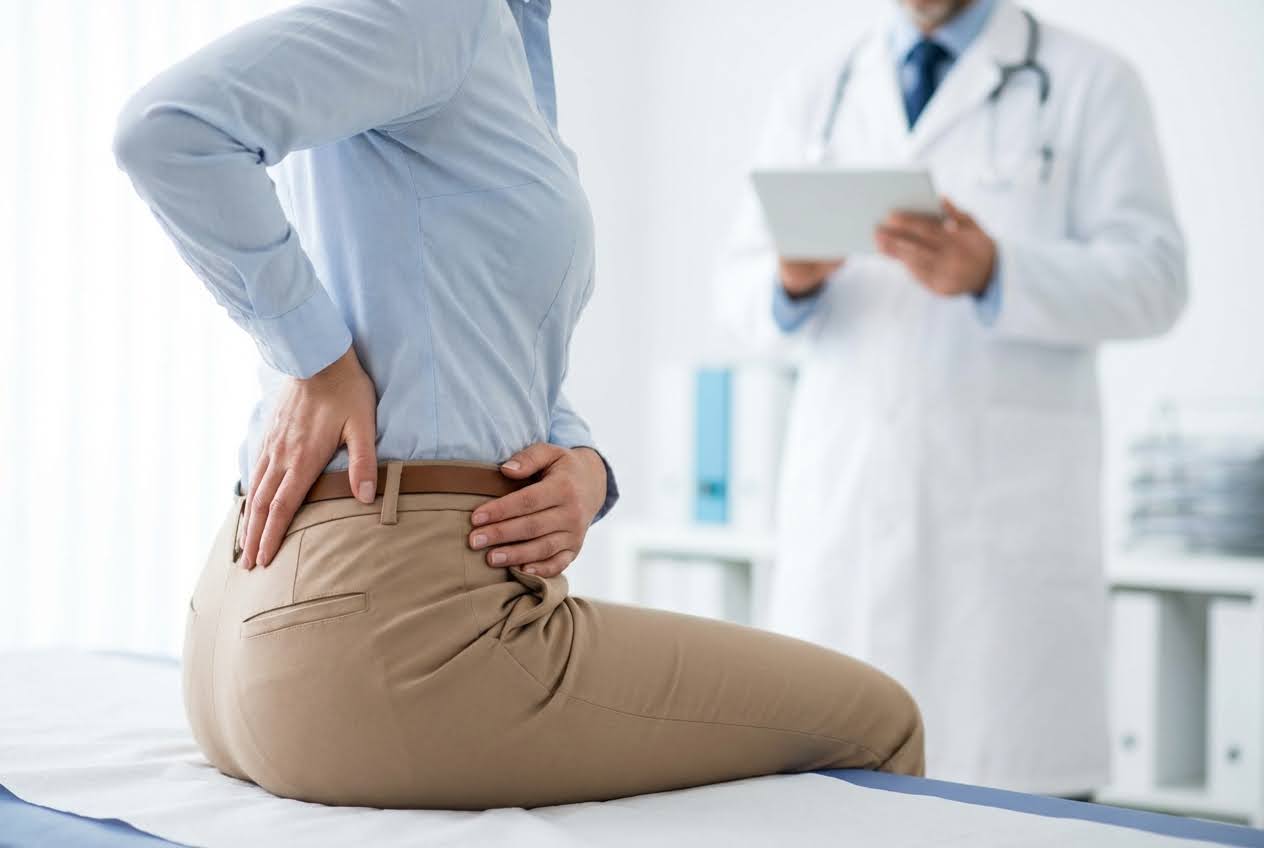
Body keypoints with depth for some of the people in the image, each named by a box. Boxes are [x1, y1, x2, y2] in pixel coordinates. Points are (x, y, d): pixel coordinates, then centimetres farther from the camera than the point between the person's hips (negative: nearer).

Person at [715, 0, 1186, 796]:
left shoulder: (1089, 83, 7)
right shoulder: (816, 93, 17)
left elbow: (1152, 277, -3)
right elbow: (739, 284, 14)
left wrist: (995, 274, -20)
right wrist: (792, 282, -10)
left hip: (1008, 502, -3)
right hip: (842, 486, 3)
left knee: (1017, 775, -8)